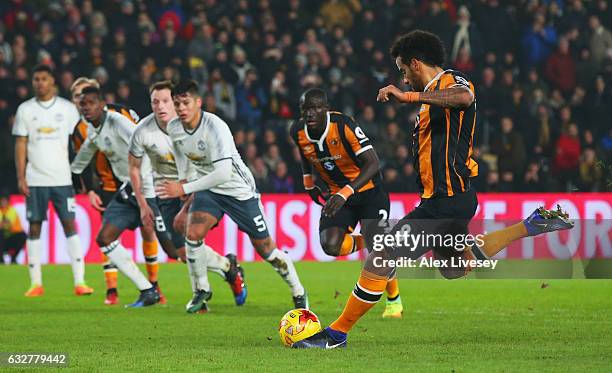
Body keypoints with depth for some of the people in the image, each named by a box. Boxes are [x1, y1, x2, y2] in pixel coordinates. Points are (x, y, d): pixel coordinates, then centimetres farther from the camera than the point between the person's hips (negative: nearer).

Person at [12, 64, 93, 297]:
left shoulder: (67, 108, 5)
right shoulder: (25, 110, 6)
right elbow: (21, 145, 6)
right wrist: (21, 177, -2)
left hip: (62, 179, -1)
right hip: (35, 180, 1)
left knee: (70, 225, -6)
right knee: (34, 227, 1)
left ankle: (79, 282, -7)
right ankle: (36, 284, 6)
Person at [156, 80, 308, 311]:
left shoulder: (215, 127, -30)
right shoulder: (174, 128, -9)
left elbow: (223, 173, -37)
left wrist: (184, 189, -35)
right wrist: (182, 180, 11)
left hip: (239, 190, -5)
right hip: (207, 189, 5)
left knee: (265, 248, 2)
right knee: (193, 233, -20)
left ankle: (299, 293, 21)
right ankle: (202, 291, -1)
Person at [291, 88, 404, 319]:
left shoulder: (344, 126, -26)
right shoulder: (298, 132, -8)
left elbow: (373, 164, -30)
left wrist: (346, 193, -40)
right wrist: (308, 184, 16)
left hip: (368, 190, -5)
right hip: (337, 194, 5)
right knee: (330, 246, -19)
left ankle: (394, 300, 10)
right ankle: (361, 241, 17)